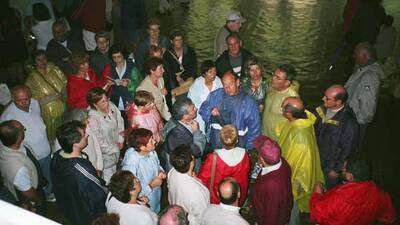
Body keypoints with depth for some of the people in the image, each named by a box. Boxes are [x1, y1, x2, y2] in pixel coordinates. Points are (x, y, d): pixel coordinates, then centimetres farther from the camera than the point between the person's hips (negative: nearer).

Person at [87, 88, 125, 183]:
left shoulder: (111, 106, -10)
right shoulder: (92, 119, -29)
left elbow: (120, 121, 5)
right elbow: (99, 141, -23)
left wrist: (121, 140, -1)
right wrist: (114, 149, -13)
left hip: (117, 147, 7)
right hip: (106, 153, -6)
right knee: (108, 176, 10)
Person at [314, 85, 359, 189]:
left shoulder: (348, 123, -33)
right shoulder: (322, 109, -14)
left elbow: (348, 150, -22)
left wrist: (336, 169, -13)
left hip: (332, 164, -6)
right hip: (317, 156, 6)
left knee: (330, 189, 20)